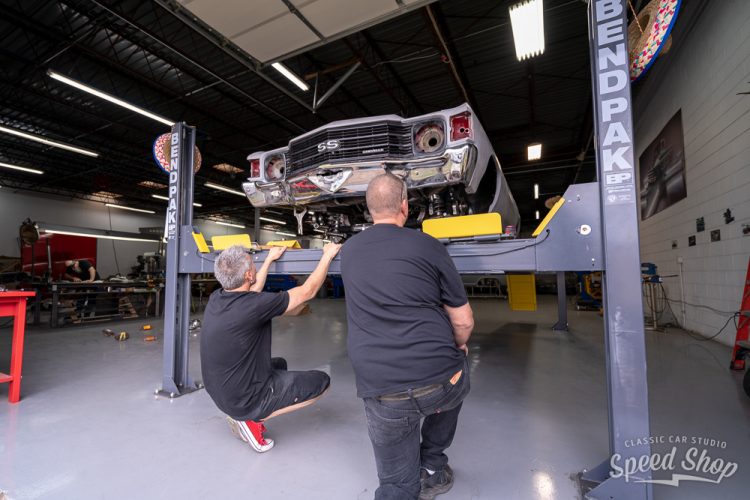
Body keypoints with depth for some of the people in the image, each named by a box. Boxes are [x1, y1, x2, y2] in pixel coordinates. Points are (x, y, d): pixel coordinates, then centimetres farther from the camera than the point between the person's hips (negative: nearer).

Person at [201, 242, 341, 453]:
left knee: (279, 364, 30)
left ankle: (243, 414, 13)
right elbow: (308, 292, -18)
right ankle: (251, 419, -2)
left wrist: (269, 259, 24)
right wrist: (327, 255, -6)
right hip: (244, 400, -8)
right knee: (321, 382, 3)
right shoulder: (254, 305, -30)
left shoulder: (216, 298, -7)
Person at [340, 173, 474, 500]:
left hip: (381, 394, 2)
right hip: (440, 383, -1)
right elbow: (464, 321, 0)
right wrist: (458, 347, 22)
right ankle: (432, 468, 34)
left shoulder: (349, 251, 8)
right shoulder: (427, 246, -4)